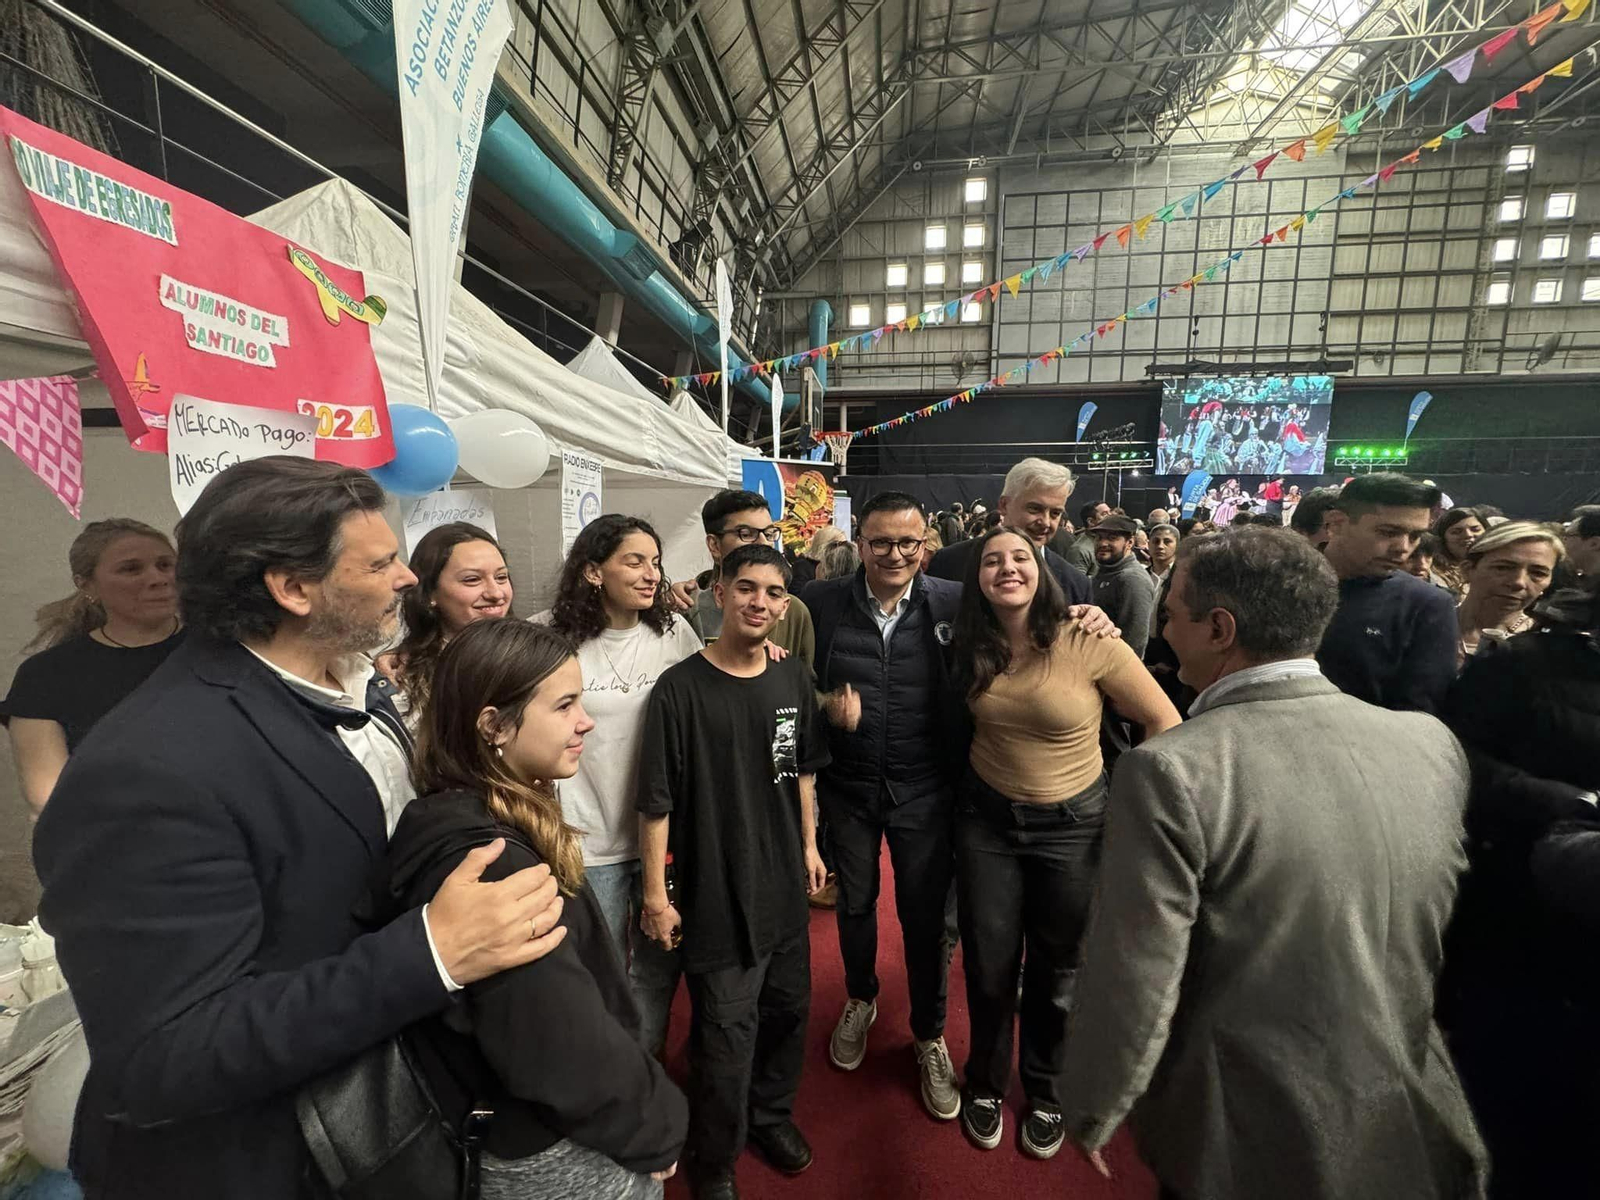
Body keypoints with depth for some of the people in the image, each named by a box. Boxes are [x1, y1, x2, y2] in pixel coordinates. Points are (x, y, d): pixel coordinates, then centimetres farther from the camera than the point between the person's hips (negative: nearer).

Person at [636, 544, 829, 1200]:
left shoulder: (794, 677, -2)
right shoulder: (680, 688, -17)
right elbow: (657, 799, -13)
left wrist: (809, 844, 13)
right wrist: (656, 893, -10)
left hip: (784, 883, 5)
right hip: (716, 892, -5)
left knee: (788, 1009, 21)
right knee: (725, 1031, 9)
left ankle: (771, 1114, 49)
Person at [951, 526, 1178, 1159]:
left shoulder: (1088, 643, -18)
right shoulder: (974, 649, -6)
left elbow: (1164, 723, -10)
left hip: (1072, 826, -2)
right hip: (986, 819, 3)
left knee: (1056, 971, 16)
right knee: (988, 967, 14)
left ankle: (1046, 1092, 45)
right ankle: (986, 1082, 43)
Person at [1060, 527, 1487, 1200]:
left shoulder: (1170, 772, -29)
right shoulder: (1432, 743, -10)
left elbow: (1131, 988, -22)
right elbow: (1430, 938, 5)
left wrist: (1090, 1113, -4)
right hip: (1415, 1136, 5)